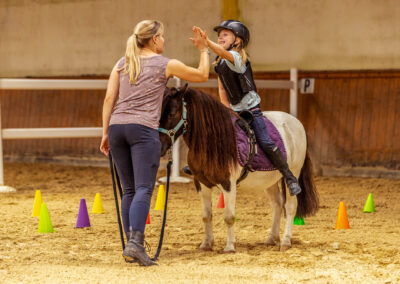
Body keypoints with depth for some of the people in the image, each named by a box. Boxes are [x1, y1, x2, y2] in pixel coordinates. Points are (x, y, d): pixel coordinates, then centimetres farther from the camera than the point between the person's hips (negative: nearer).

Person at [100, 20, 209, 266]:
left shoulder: (122, 63, 14)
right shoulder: (166, 65, 3)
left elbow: (109, 99, 8)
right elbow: (203, 75, 15)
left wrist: (105, 133, 11)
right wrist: (204, 49, 30)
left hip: (117, 126, 5)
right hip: (143, 128, -5)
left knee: (129, 189, 12)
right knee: (144, 188, -10)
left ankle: (133, 244, 12)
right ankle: (135, 242, -26)